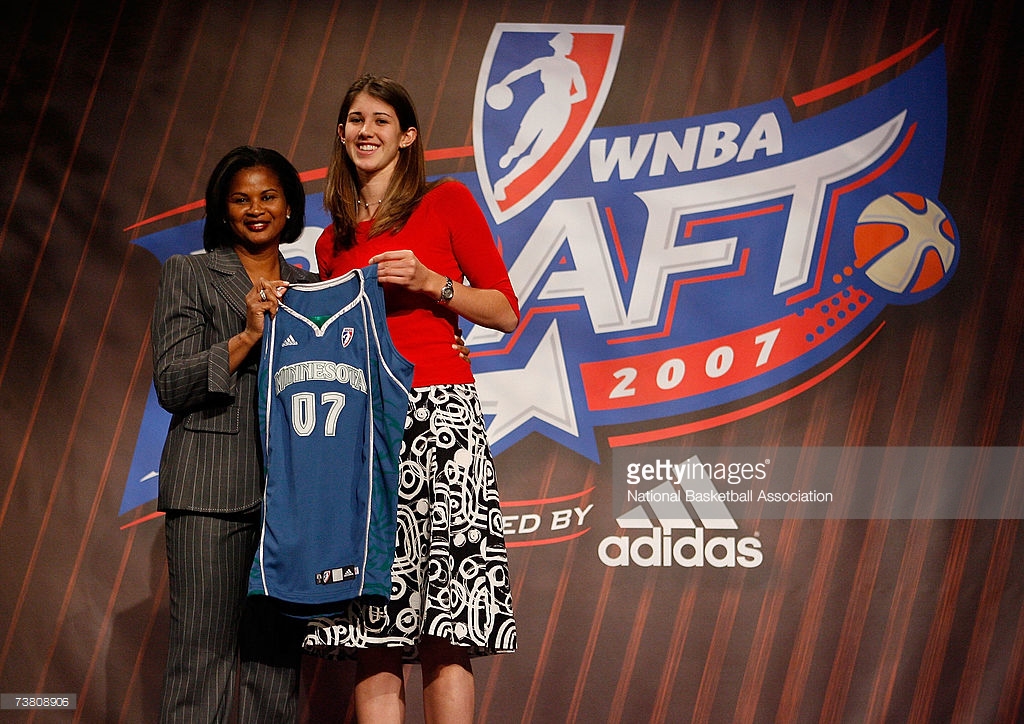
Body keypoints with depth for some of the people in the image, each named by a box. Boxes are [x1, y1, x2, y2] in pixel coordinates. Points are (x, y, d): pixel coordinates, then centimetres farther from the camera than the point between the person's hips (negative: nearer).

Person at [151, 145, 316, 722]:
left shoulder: (311, 287, 19)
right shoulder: (188, 275, 10)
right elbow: (171, 384, -1)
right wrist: (247, 336, -10)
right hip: (212, 486, -3)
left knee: (278, 655, 2)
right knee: (203, 653, -7)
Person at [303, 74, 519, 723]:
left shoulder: (446, 202, 8)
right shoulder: (334, 241, 21)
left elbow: (506, 311, 4)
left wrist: (430, 283, -9)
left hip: (438, 414, -4)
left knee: (444, 632, -9)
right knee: (372, 629, -1)